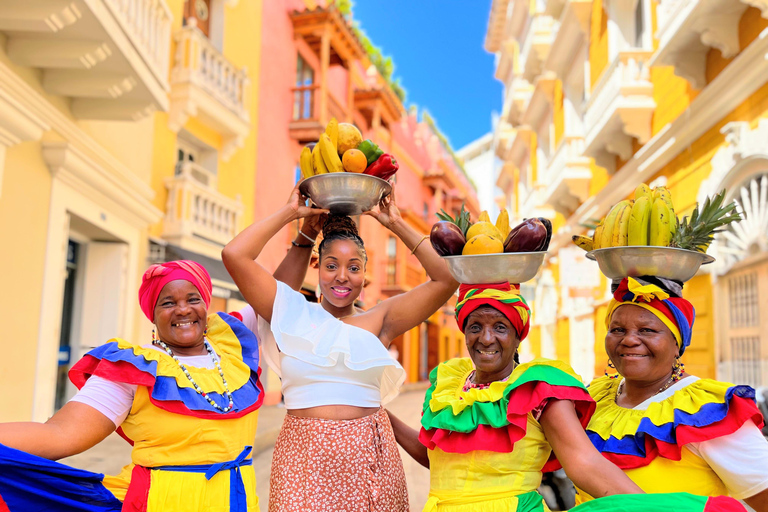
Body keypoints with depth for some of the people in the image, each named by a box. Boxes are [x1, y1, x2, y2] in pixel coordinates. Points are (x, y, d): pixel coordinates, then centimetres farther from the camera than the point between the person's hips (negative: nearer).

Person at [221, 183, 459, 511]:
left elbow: (446, 279, -2)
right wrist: (290, 211, 2)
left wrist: (396, 224, 2)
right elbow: (234, 255, -5)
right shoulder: (294, 312, 3)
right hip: (304, 456, -1)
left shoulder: (378, 320, 4)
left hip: (370, 456, 1)